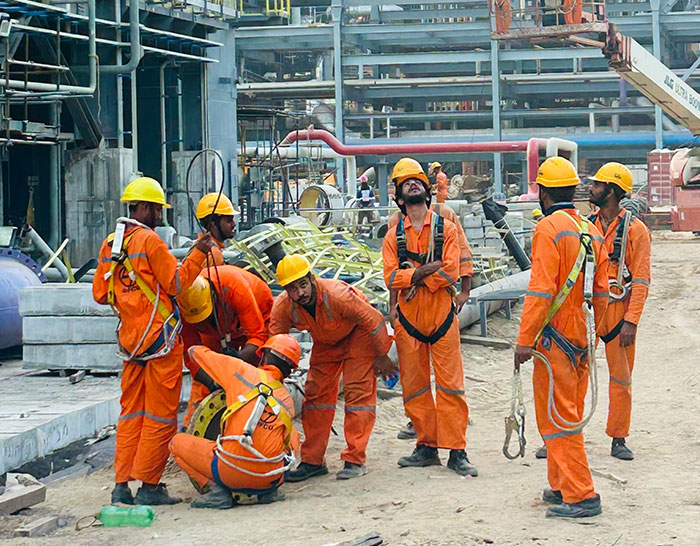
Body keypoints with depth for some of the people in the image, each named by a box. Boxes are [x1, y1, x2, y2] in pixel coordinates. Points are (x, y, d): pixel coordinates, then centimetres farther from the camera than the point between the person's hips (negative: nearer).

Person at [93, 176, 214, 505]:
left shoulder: (110, 244, 10)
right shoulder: (149, 240, -13)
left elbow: (100, 294, 13)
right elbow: (176, 283, -12)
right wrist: (198, 254, -7)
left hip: (130, 339, 8)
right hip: (160, 338, -8)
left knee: (131, 411, 12)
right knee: (160, 415, -1)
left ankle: (121, 484, 10)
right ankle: (149, 486, 0)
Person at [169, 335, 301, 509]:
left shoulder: (242, 371, 4)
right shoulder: (287, 401, 15)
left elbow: (196, 351, 15)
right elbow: (293, 444, 17)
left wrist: (217, 378, 36)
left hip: (232, 472, -4)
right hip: (271, 479, 4)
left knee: (178, 442, 18)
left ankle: (215, 489, 2)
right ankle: (269, 491, 14)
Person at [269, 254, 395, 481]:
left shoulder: (337, 295, -39)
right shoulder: (283, 306, -26)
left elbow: (373, 319, -26)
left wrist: (381, 356, -15)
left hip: (357, 333, -5)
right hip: (325, 341, 5)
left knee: (357, 391, -13)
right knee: (316, 392, 1)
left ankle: (355, 460, -11)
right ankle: (313, 461, 7)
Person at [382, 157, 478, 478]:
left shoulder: (446, 229, 4)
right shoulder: (393, 237, 8)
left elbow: (450, 272, -9)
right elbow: (391, 278, -4)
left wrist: (413, 279, -13)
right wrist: (425, 270, -17)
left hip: (442, 315, -2)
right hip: (409, 319, 2)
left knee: (450, 384, -5)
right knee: (414, 387, 5)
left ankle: (456, 451, -3)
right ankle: (426, 447, 14)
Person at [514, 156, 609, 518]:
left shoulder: (549, 228, -13)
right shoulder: (591, 231, 10)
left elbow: (541, 290, -20)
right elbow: (600, 293, 13)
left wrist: (525, 340, -18)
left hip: (555, 338, -8)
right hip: (583, 339, 8)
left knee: (556, 418, -4)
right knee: (569, 416, 18)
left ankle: (580, 496, -6)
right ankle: (561, 486, 27)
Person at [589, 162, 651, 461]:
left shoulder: (634, 229, -5)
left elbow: (641, 280, -8)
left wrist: (631, 322, -15)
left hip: (618, 310, -3)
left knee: (621, 377, 5)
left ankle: (618, 440, 14)